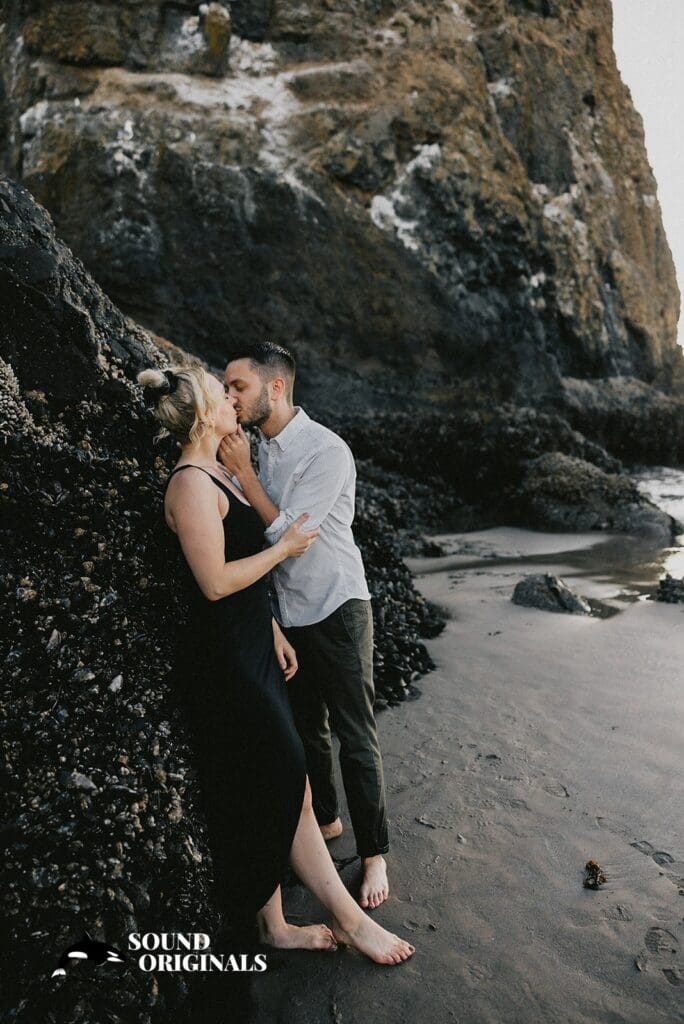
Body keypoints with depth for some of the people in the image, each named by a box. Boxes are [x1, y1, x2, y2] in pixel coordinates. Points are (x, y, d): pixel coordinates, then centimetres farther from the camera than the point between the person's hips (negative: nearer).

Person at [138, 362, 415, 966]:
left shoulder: (218, 474, 13)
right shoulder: (192, 484, -18)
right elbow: (216, 582, -22)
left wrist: (273, 630, 16)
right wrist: (284, 548, -11)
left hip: (251, 649, 10)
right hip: (225, 660, -10)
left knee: (276, 792, 14)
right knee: (287, 787, 0)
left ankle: (275, 923, 28)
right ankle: (349, 919, 15)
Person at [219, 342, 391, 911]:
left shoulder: (326, 451, -20)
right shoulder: (260, 448, 4)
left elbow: (286, 532, -23)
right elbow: (259, 526, 8)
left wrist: (242, 472, -18)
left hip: (335, 608, -7)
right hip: (288, 609, 8)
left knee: (355, 736, 1)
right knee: (304, 726, 20)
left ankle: (374, 853, 16)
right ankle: (324, 818, 41)